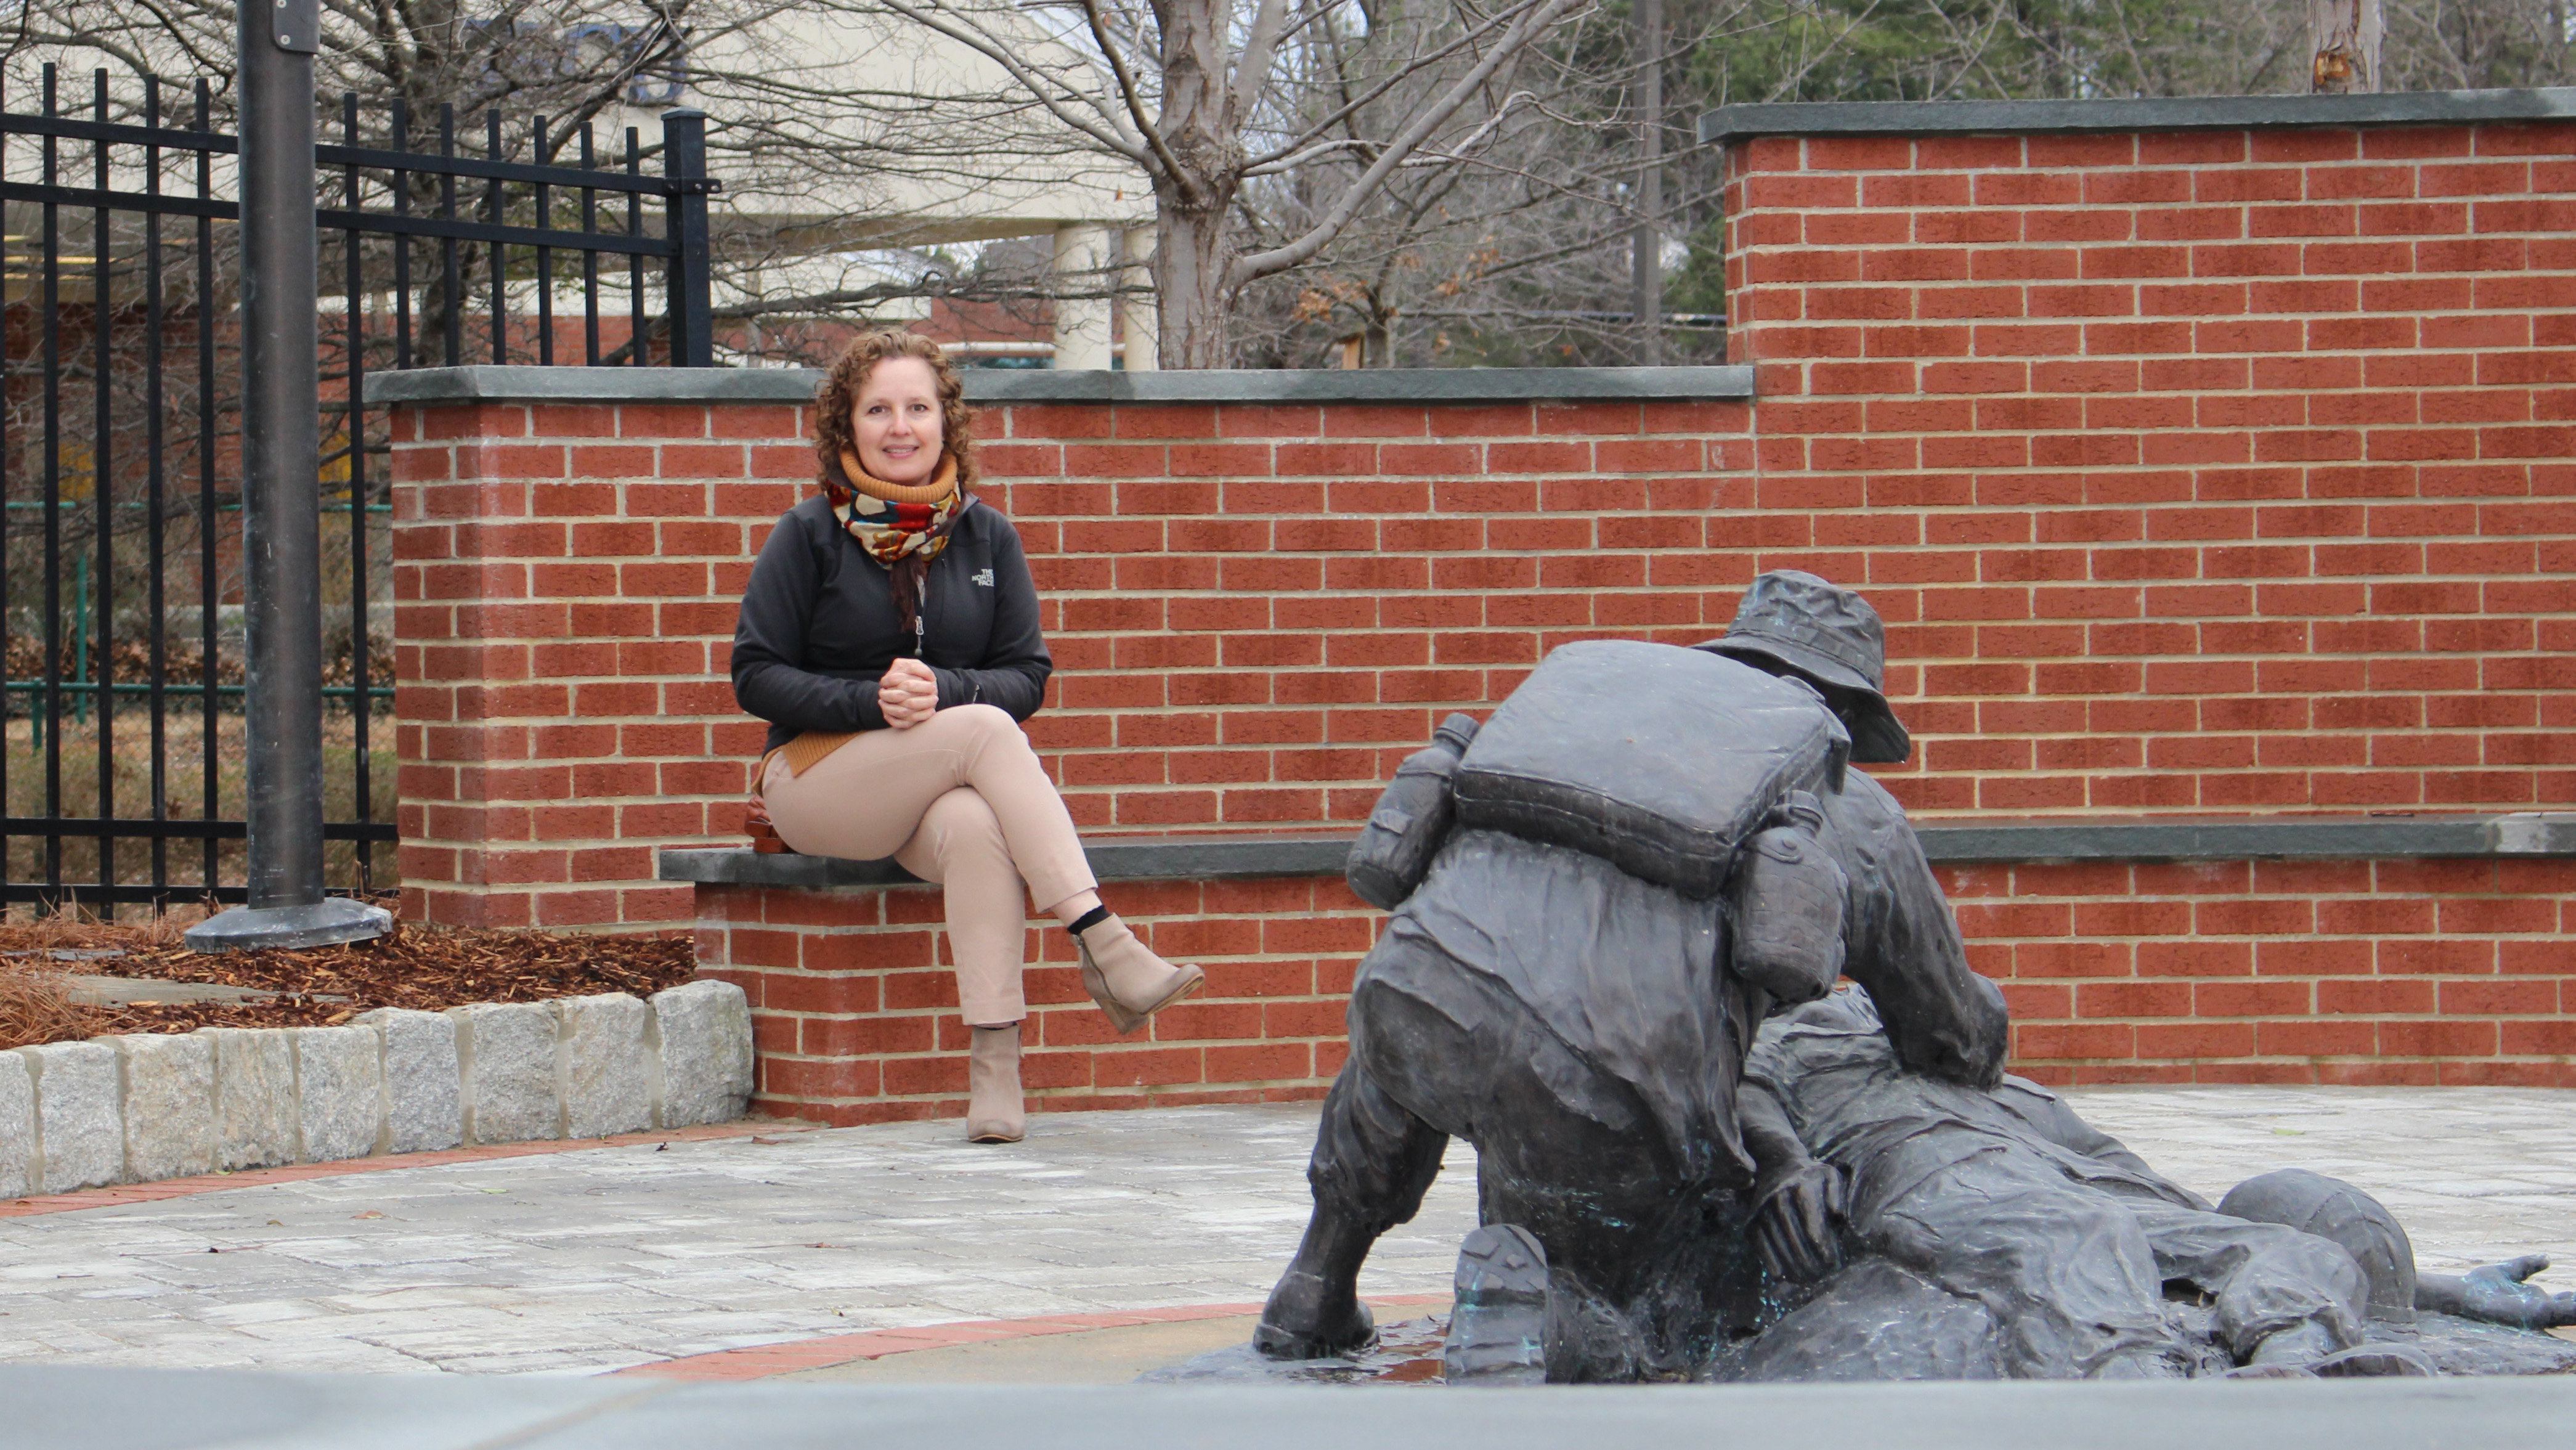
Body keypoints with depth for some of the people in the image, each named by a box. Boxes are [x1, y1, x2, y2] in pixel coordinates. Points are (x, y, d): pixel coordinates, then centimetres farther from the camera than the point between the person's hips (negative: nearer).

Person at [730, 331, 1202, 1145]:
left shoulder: (985, 537, 10)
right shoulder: (810, 535, 1)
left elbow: (1028, 678, 6)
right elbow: (756, 677, -2)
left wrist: (943, 690, -15)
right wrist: (870, 702, -18)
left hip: (941, 793, 2)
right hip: (817, 781, -2)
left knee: (976, 827, -36)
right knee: (985, 731, -30)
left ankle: (994, 1068, -42)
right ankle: (1106, 953, -37)